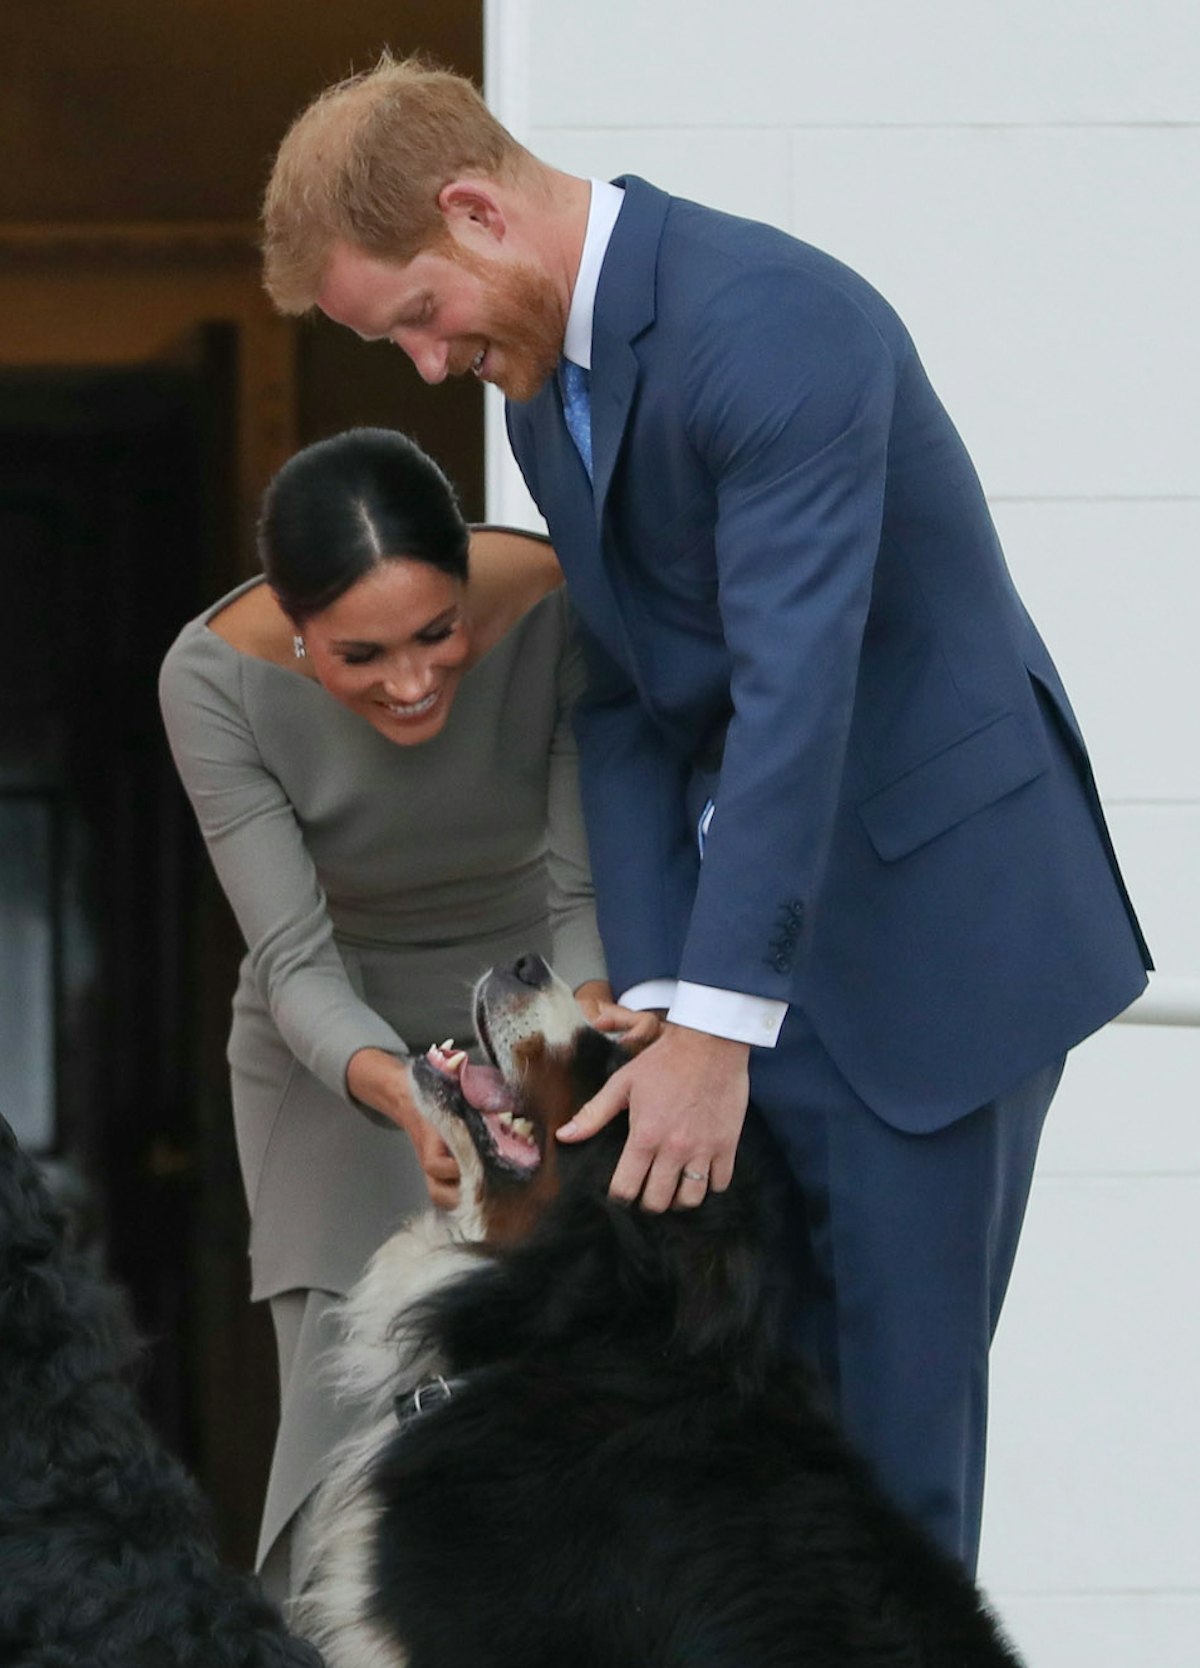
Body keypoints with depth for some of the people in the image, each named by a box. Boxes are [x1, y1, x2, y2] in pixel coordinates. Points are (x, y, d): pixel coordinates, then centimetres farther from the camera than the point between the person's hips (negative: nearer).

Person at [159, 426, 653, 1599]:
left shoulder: (557, 612, -28)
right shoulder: (217, 679, -27)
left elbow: (586, 887, -23)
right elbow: (295, 962, -27)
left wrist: (590, 1012, -46)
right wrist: (402, 1095, -47)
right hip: (337, 1044, 0)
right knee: (353, 1404, -13)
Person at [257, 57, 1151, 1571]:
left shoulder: (772, 322, -22)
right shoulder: (543, 390, 8)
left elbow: (795, 686, -28)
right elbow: (625, 708, 7)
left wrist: (716, 1028, -30)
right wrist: (654, 1000, -4)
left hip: (935, 921, -8)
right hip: (746, 935, 8)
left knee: (891, 1390, -4)